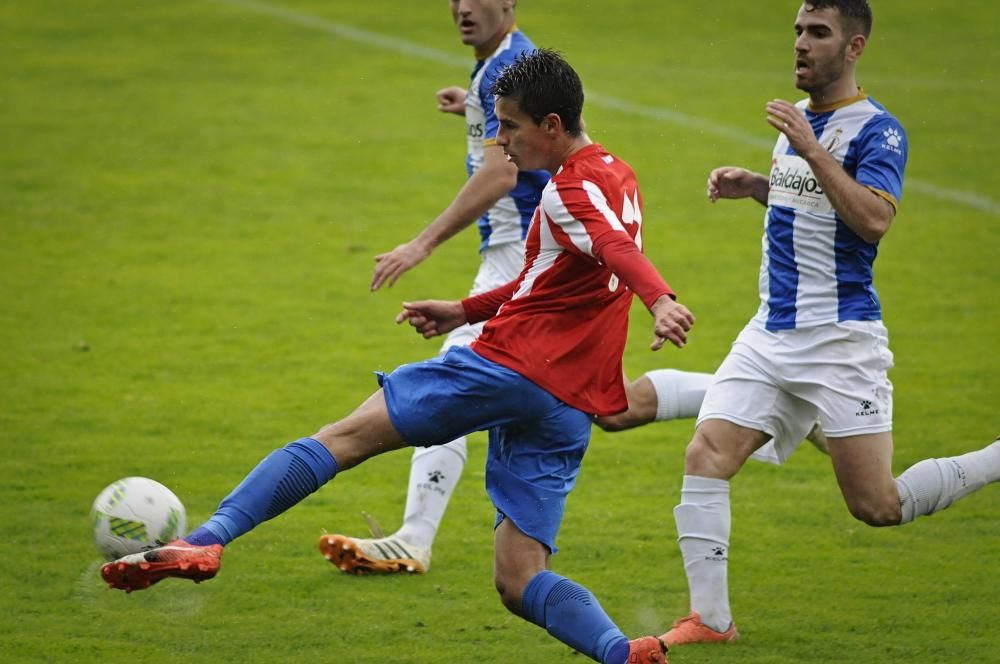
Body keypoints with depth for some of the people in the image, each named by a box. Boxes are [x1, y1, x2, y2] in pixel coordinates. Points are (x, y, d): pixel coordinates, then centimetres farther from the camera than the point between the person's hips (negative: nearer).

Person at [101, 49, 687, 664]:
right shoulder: (617, 177, 23)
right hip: (570, 409, 8)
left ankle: (207, 541, -15)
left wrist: (661, 302, -46)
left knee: (347, 436, -5)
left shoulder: (572, 188, -6)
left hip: (509, 365, -8)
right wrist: (469, 310, 36)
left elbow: (619, 249, -27)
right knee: (519, 584, 5)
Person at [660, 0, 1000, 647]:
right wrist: (754, 185, 13)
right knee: (705, 456, -7)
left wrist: (811, 149, -29)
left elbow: (873, 218, -28)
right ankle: (710, 617, -2)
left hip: (841, 339, -7)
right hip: (772, 335, 7)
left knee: (877, 507, -6)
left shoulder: (876, 129, -12)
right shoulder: (797, 119, 14)